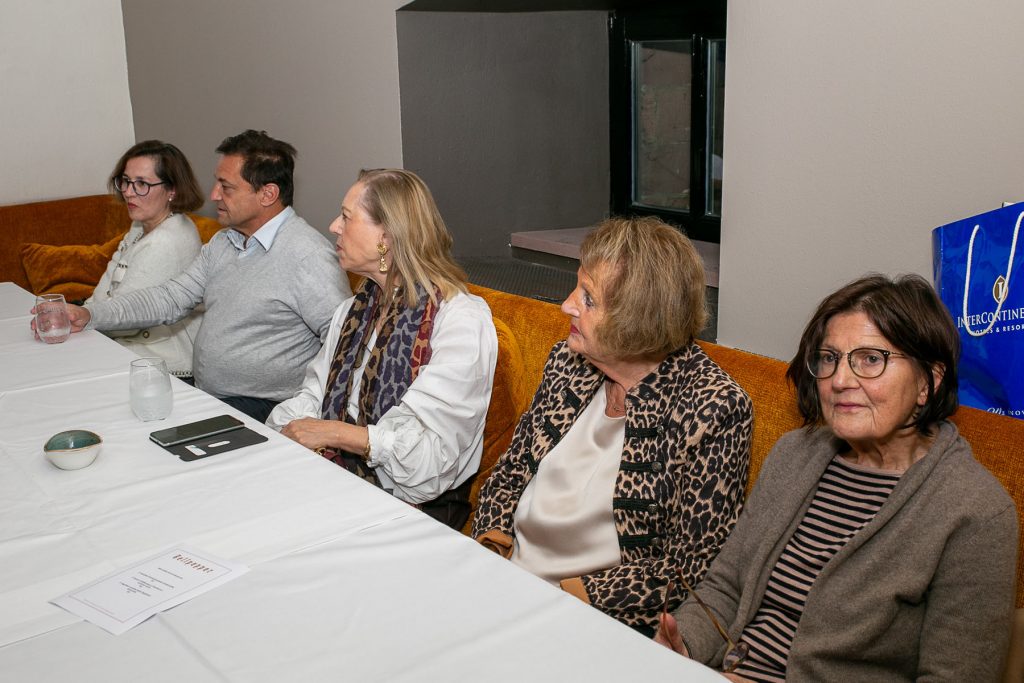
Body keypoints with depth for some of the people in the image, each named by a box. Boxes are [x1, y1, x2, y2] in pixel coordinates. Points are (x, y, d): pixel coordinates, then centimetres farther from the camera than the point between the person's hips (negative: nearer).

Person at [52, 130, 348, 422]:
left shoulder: (306, 254, -18)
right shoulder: (222, 243, 12)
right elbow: (171, 298, 13)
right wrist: (90, 315, 3)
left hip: (260, 410, -8)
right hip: (203, 396, 8)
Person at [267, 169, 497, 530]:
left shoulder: (461, 320, -13)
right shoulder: (353, 310, 15)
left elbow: (432, 454, -19)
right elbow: (312, 396, 11)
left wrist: (336, 433, -17)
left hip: (415, 507, -7)